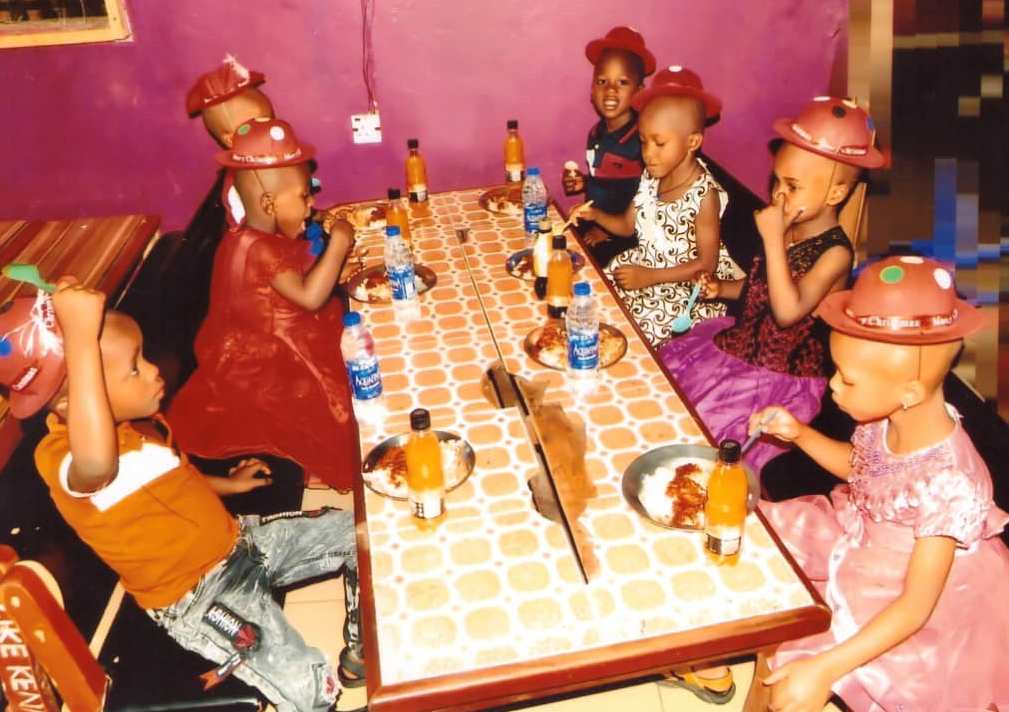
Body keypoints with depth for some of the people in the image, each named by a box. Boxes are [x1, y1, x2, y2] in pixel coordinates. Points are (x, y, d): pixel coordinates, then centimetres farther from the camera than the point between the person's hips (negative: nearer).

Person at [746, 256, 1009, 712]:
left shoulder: (948, 485, -36)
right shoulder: (888, 419, -15)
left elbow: (915, 607, -31)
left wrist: (824, 670, -37)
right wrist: (799, 433, -7)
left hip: (895, 612, -7)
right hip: (857, 545, 8)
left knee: (787, 674, -16)